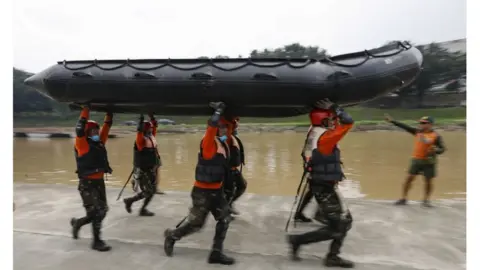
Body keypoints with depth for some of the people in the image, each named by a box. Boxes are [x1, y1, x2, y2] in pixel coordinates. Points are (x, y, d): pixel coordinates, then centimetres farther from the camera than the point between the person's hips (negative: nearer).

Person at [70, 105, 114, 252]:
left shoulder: (99, 142, 10)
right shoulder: (83, 144, -9)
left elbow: (106, 128, 17)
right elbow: (79, 129, -23)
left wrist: (109, 115, 13)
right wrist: (86, 109, -20)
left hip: (99, 181, 8)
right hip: (87, 183, -7)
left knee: (102, 210, 12)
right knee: (96, 211, -7)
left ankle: (77, 222, 35)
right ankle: (96, 241, 7)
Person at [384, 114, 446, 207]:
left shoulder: (436, 136, -5)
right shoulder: (417, 132, 5)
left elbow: (442, 149, -4)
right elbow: (405, 127, 3)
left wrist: (436, 150, -26)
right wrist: (392, 121, -1)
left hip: (429, 162, -3)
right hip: (416, 160, 3)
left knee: (428, 181, 4)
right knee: (409, 178, 0)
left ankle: (426, 200, 22)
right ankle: (403, 198, 7)